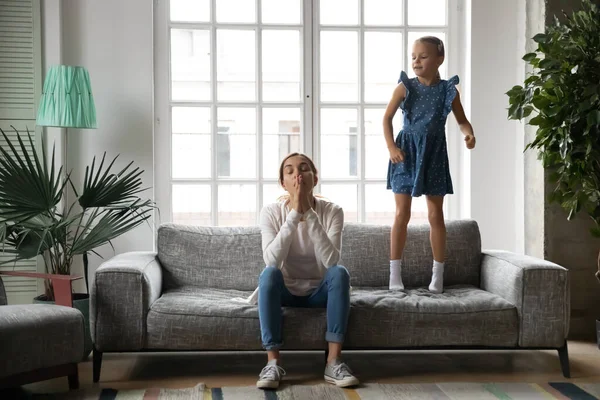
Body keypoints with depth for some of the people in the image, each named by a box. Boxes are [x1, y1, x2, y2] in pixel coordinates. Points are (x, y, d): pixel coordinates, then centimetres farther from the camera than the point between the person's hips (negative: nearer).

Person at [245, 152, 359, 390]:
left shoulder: (332, 211, -12)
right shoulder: (271, 212, -13)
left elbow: (331, 260, -27)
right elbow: (272, 260, -28)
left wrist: (309, 213, -33)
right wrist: (295, 213, -33)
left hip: (319, 292, 1)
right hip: (285, 292, 0)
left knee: (340, 272, -30)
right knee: (269, 273, -31)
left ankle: (334, 361, -27)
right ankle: (273, 362, -29)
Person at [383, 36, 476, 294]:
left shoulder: (448, 90, -2)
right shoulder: (405, 87, -5)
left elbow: (462, 121, 8)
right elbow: (387, 118, 1)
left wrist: (469, 135, -14)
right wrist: (391, 147, -11)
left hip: (434, 153, 1)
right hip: (407, 151, -1)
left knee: (436, 214, 4)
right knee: (402, 213, 0)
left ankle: (438, 273, 13)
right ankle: (395, 273, 7)